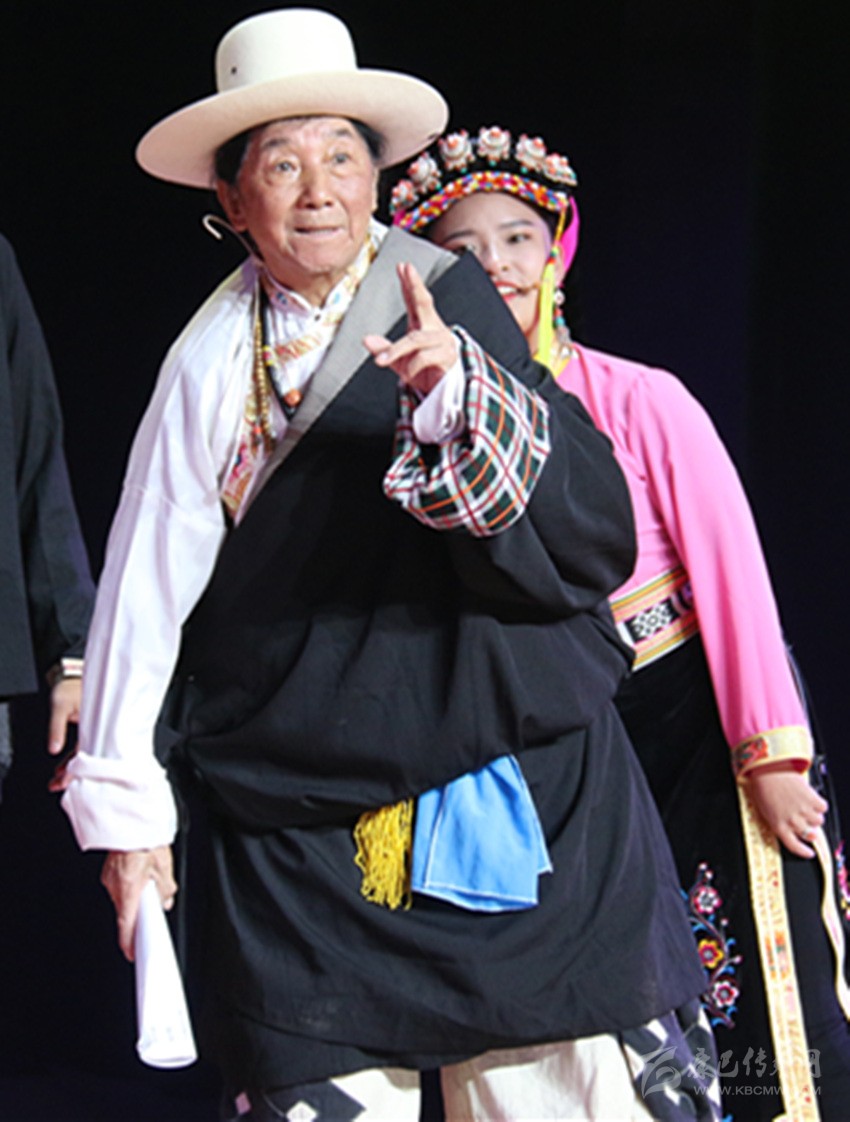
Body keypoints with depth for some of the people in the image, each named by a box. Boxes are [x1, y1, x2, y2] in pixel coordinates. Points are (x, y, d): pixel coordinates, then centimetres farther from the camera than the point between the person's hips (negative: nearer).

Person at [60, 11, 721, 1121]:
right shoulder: (213, 359, 2)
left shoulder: (449, 305, 1)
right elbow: (149, 583, 5)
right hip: (301, 818, 1)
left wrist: (458, 393, -23)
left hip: (518, 798, 0)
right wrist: (126, 801, 5)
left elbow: (592, 530, -7)